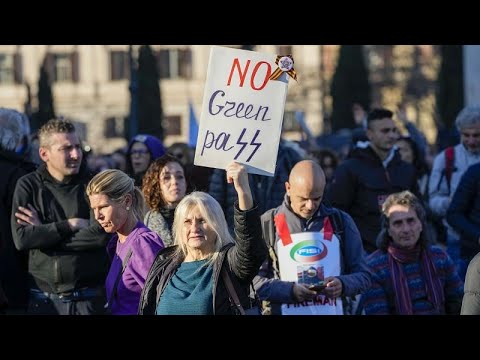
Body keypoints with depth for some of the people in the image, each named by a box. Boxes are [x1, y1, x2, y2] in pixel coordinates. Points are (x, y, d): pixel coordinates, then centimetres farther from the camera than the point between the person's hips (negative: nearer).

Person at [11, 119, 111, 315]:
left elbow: (102, 235, -13)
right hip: (43, 297, 0)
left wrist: (43, 233, -10)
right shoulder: (28, 186, 2)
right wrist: (70, 225, -11)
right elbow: (21, 238, -10)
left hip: (89, 297, 0)